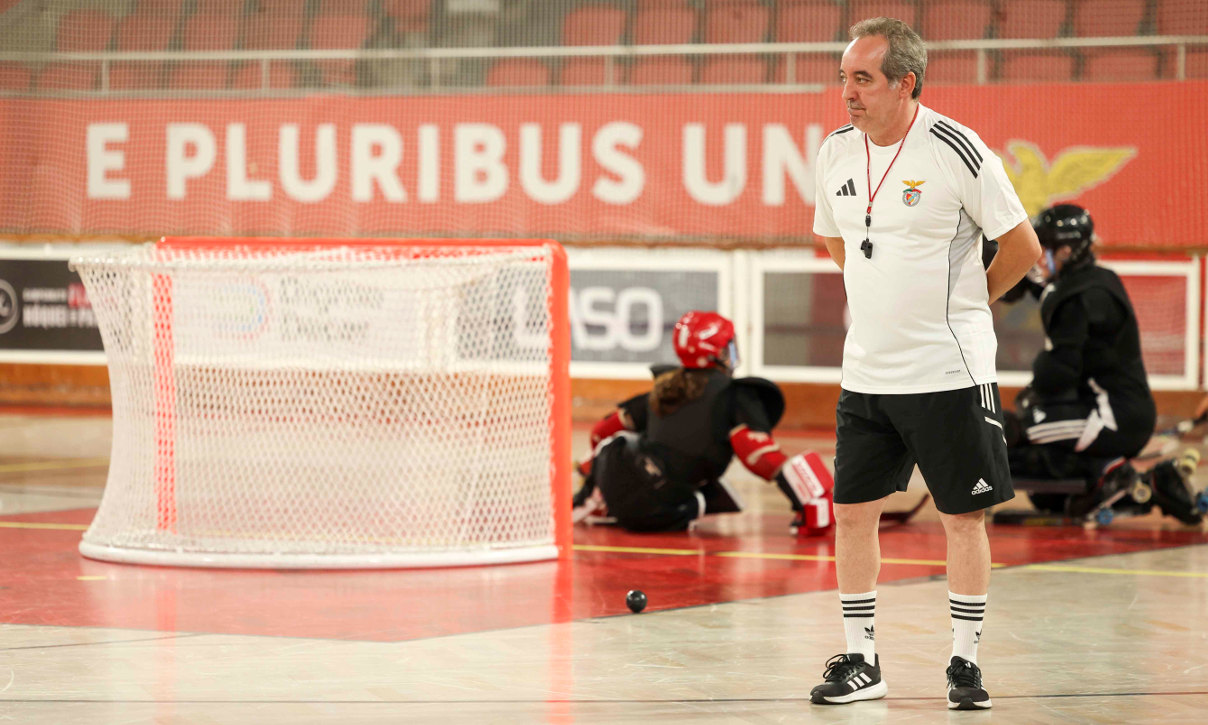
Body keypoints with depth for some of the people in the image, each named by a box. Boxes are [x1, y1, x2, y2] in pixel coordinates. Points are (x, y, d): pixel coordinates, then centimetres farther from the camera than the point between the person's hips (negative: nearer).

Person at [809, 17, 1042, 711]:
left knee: (964, 517, 3)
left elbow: (1023, 247, -6)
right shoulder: (837, 151, 3)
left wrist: (961, 305, 6)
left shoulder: (957, 151, -14)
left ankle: (966, 662, 14)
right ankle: (861, 661, 14)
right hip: (867, 369, 5)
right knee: (853, 512, 4)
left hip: (950, 372, -5)